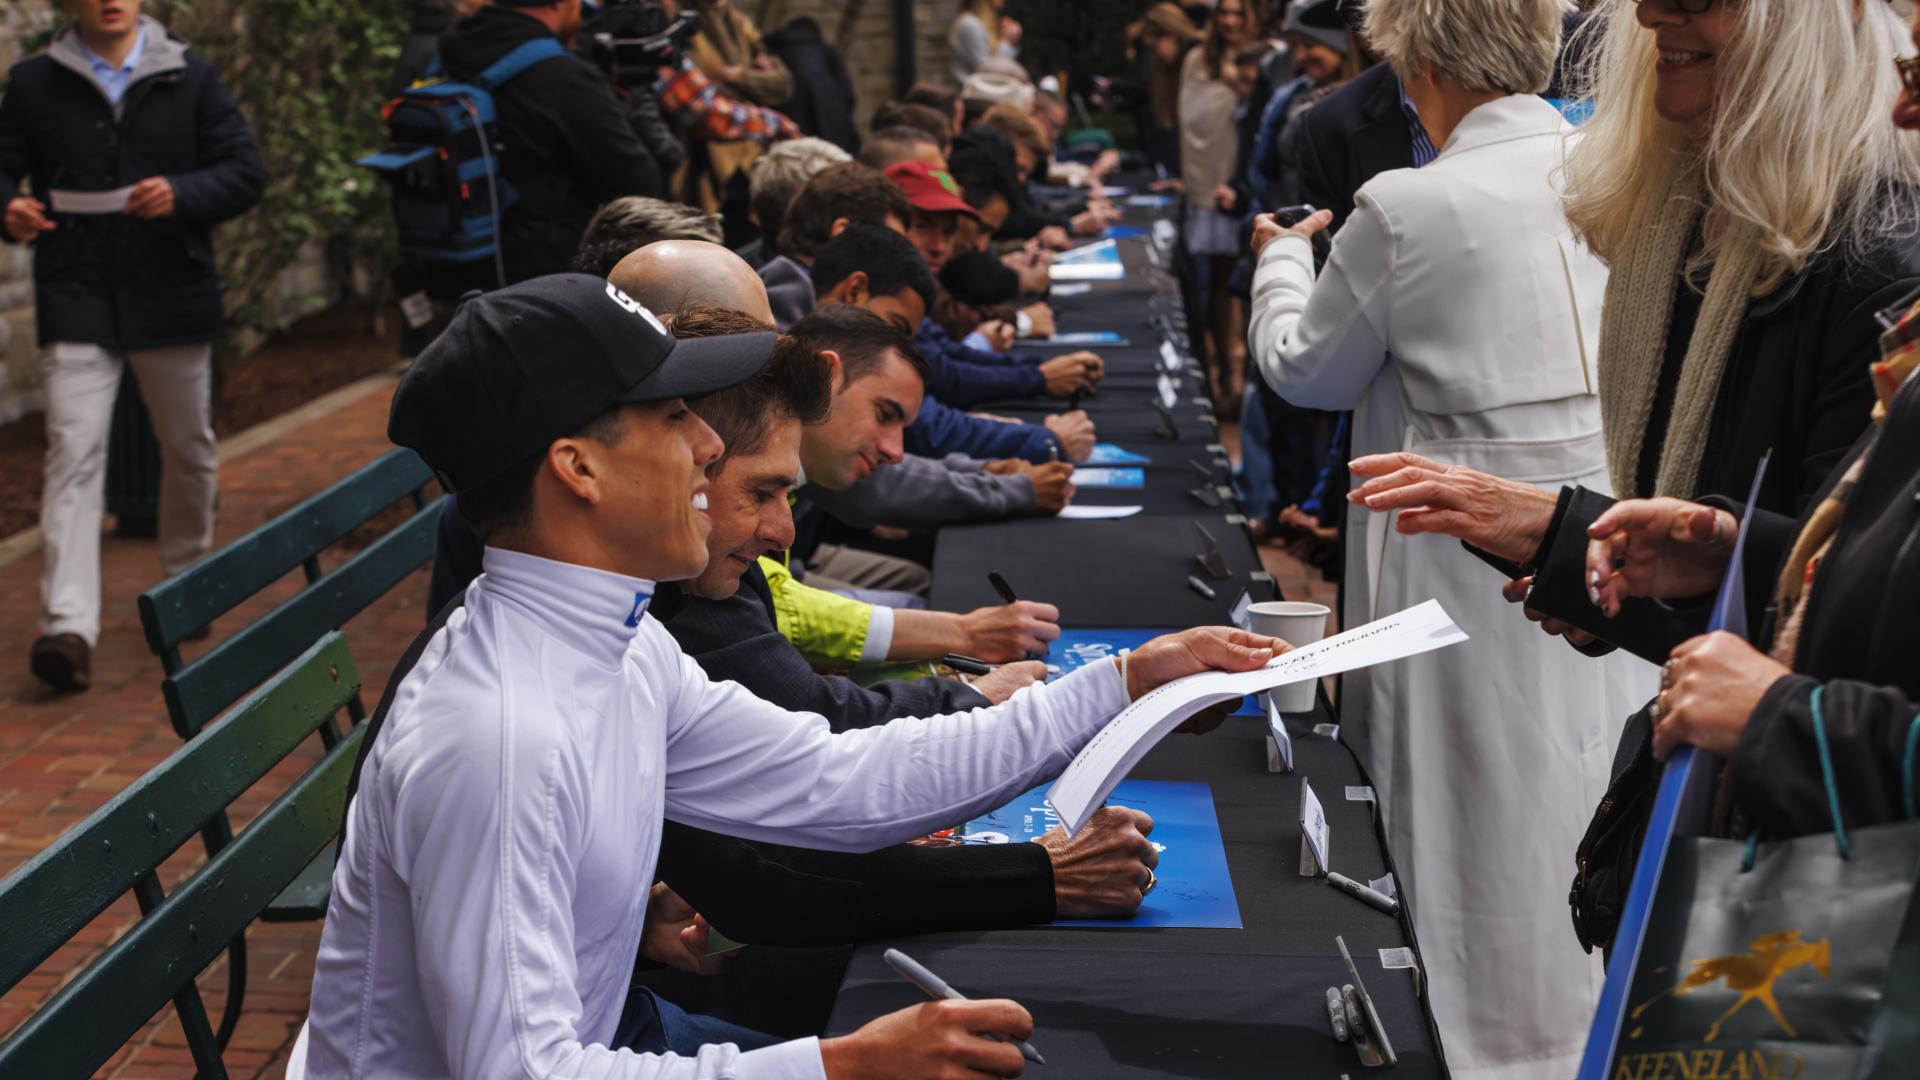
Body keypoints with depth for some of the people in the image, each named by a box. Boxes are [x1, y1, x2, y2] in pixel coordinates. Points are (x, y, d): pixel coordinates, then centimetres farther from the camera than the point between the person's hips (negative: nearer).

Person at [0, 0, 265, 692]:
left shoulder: (189, 77, 5)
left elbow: (246, 173, 1)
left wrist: (182, 194, -19)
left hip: (173, 296, 2)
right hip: (77, 302, -2)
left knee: (188, 450, 15)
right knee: (73, 451, -12)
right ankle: (68, 627, -17)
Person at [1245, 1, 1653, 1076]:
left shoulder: (1407, 209, -16)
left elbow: (1308, 369, -2)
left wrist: (1281, 258, 17)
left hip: (1479, 565, -5)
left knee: (1493, 824, 7)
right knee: (1603, 800, 18)